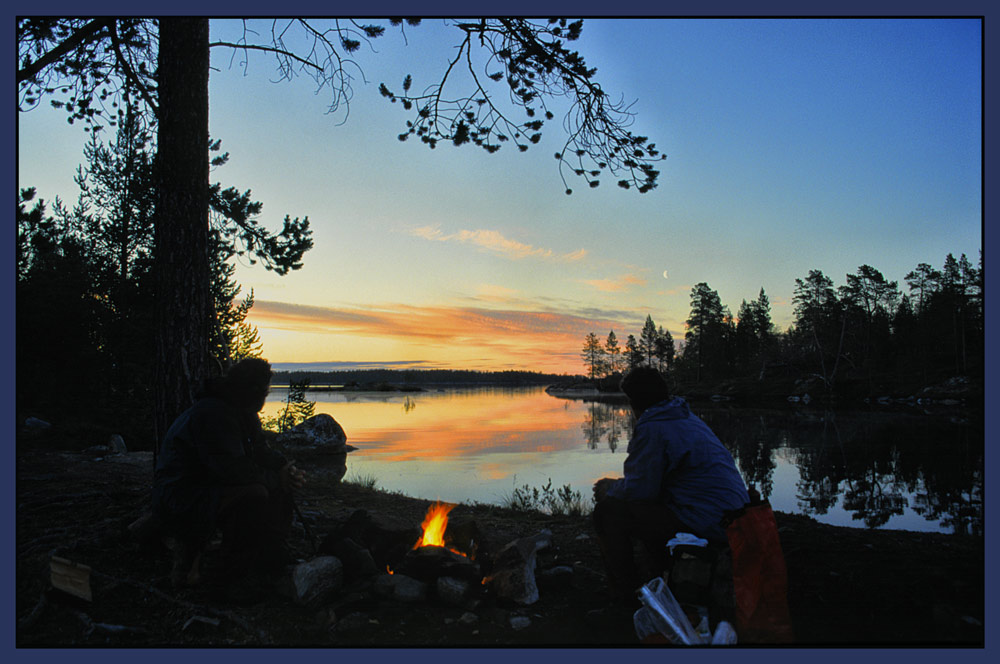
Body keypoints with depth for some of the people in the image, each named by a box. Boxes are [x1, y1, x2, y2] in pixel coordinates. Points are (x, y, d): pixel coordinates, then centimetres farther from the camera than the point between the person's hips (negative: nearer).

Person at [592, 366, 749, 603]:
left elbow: (640, 490, -12)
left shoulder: (652, 429, -14)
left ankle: (627, 591, 9)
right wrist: (619, 485, 26)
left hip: (707, 524, -10)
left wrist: (610, 489, 9)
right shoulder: (688, 417, 16)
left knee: (608, 511, -5)